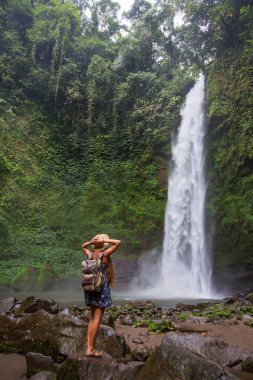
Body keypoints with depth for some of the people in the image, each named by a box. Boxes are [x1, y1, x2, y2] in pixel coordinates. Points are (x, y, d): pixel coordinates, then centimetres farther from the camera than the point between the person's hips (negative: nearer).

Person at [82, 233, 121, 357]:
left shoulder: (90, 254, 4)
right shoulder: (104, 254, -11)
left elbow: (83, 246, 25)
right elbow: (118, 242, -8)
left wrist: (91, 242, 6)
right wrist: (104, 240, -10)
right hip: (101, 288, -6)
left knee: (93, 317, 16)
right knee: (97, 319, 0)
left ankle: (89, 345, 15)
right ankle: (90, 349, 3)